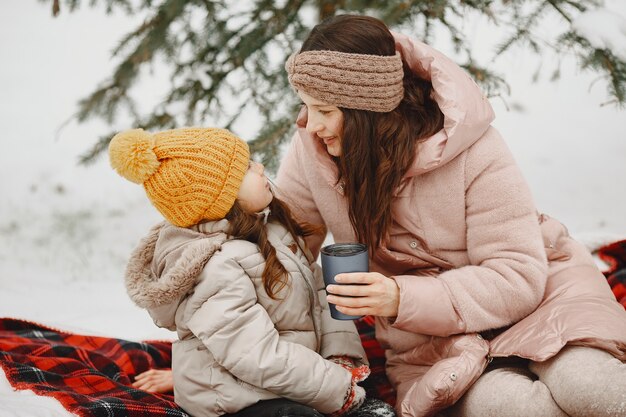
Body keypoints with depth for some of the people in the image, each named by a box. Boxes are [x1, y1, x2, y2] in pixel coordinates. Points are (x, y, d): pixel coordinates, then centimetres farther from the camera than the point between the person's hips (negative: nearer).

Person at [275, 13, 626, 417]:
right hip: (430, 330, 2)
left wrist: (404, 299, -33)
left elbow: (518, 278, -21)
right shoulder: (313, 148, -10)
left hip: (533, 288, -2)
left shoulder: (472, 151, -20)